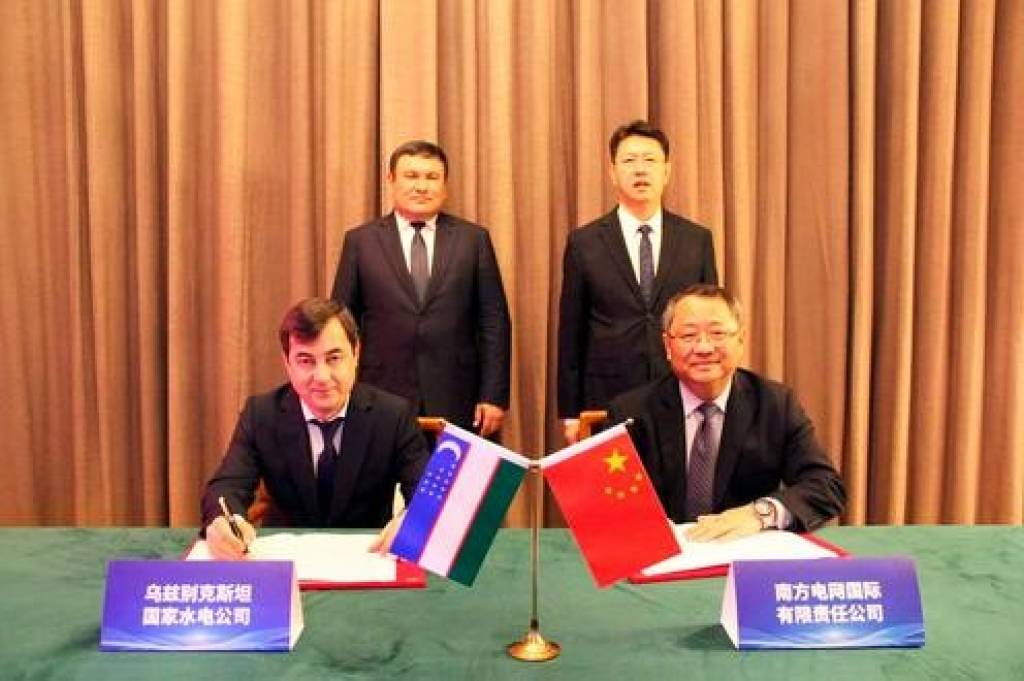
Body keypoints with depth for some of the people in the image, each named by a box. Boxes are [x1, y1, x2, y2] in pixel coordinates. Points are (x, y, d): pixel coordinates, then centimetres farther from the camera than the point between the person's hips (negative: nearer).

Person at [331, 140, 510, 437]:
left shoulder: (473, 239, 5)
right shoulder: (360, 241, 5)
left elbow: (493, 322, 4)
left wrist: (494, 397, -2)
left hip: (456, 403, 0)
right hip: (383, 401, 0)